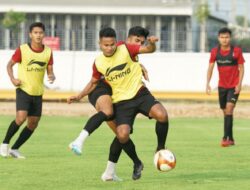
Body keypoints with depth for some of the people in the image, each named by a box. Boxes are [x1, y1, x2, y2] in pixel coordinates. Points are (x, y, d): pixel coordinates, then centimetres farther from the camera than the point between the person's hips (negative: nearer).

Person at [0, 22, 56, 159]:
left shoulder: (48, 52, -1)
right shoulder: (22, 50, -10)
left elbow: (50, 71, 4)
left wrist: (51, 77, -19)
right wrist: (12, 79, -16)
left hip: (38, 93, 4)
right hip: (23, 90, -4)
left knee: (33, 124, 4)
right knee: (21, 118, -22)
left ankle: (14, 149, 19)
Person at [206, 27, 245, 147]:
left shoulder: (236, 51, -10)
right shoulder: (215, 51, -1)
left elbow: (241, 68, -6)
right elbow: (210, 67, 0)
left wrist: (239, 84, -15)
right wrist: (208, 83, -12)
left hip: (234, 86, -4)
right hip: (222, 86, 4)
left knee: (229, 109, -18)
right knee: (225, 112, 9)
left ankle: (226, 138, -20)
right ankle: (231, 139, 20)